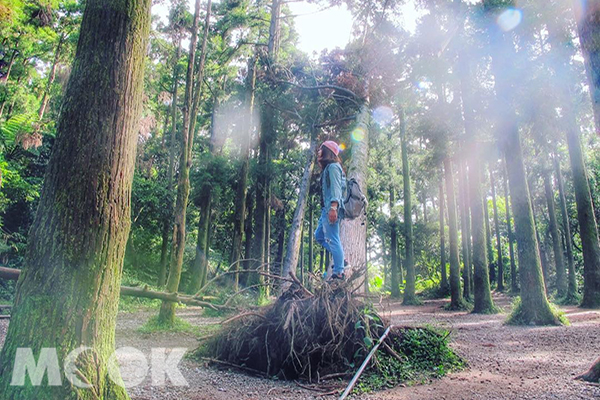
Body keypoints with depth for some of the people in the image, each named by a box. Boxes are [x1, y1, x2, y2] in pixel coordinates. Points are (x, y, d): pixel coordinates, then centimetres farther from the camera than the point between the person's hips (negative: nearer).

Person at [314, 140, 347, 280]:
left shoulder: (333, 167, -9)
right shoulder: (327, 168, 21)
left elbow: (336, 188, -20)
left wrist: (333, 207, -29)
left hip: (331, 208, -11)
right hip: (326, 208, 11)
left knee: (332, 239, -8)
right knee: (319, 235, 18)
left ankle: (338, 272, -2)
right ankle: (340, 259, 20)